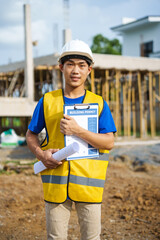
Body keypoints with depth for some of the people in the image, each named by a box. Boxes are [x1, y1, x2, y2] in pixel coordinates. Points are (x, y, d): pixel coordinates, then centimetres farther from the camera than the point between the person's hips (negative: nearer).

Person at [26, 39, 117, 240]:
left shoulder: (99, 104, 2)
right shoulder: (47, 101, 5)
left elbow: (109, 142, -7)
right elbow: (31, 135, 11)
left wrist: (77, 131, -20)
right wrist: (41, 154, -9)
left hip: (88, 182, 0)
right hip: (55, 181, 1)